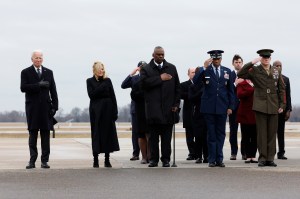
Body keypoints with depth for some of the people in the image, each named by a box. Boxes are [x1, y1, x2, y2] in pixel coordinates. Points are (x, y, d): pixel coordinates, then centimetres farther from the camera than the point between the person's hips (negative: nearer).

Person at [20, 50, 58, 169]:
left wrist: (54, 106, 1)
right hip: (32, 107, -2)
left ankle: (44, 161, 3)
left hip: (45, 106, 2)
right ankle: (32, 161, -1)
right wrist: (38, 85, -17)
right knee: (33, 134, -2)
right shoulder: (26, 72, 5)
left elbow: (53, 90, 10)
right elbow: (23, 88, -9)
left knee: (45, 134, 0)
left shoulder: (49, 72, 13)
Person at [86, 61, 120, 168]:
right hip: (96, 110, -2)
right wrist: (102, 86, -14)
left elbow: (113, 97, 6)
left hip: (107, 109, 2)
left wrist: (115, 112, 0)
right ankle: (95, 160, 3)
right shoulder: (90, 81, 4)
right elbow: (91, 95, -9)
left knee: (108, 133, 2)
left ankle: (107, 160, 8)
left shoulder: (107, 81, 7)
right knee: (96, 134, -1)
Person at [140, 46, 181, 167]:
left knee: (167, 136, 1)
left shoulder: (171, 68, 12)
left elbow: (177, 87, 10)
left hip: (168, 108, 1)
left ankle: (166, 159, 7)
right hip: (153, 108, -1)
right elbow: (144, 82, -12)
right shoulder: (146, 69, 7)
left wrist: (176, 104, 3)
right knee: (153, 136, 1)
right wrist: (160, 78, -12)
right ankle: (154, 159, 7)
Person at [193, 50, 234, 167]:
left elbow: (230, 90, 11)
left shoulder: (227, 72, 9)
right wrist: (204, 67, -21)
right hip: (209, 107, -2)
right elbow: (195, 81, -15)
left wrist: (230, 106, 5)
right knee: (211, 134, 1)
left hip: (222, 107, 2)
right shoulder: (205, 71, 2)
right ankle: (212, 160, 5)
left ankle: (219, 159, 10)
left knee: (220, 133, 5)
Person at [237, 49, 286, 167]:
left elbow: (281, 89, 13)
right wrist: (252, 63, -16)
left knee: (272, 133, 4)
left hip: (273, 107, 3)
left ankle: (270, 158, 9)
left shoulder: (276, 71, 12)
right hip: (260, 106, -3)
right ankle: (262, 158, 3)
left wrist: (282, 104, 6)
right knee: (262, 133, -1)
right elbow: (240, 74, -12)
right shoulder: (254, 71, 3)